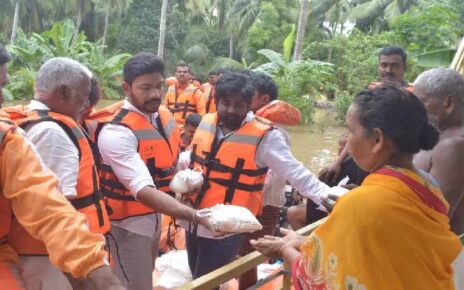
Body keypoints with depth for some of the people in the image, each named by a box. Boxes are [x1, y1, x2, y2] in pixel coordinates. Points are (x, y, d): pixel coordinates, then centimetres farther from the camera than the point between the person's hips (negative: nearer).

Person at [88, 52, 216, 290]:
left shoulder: (163, 114, -2)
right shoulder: (116, 131, -28)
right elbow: (143, 191, -37)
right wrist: (196, 216, -47)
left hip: (154, 216, 8)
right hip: (128, 222, -8)